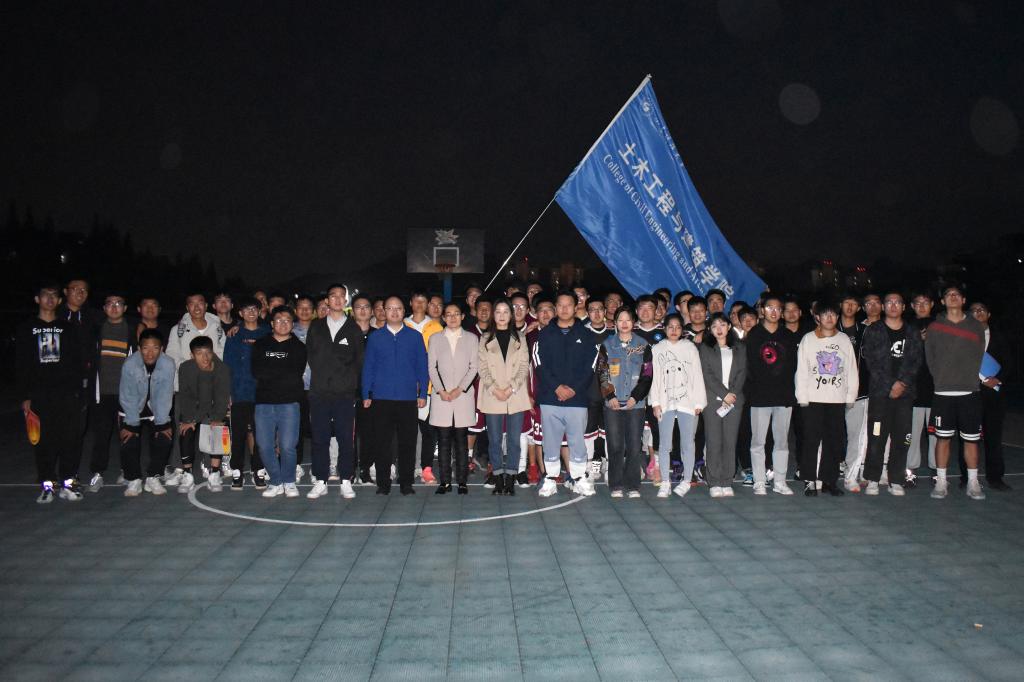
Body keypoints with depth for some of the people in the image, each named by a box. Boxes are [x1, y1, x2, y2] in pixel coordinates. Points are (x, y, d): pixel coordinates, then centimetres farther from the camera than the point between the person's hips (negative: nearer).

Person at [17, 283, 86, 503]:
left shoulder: (69, 328, 11)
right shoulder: (26, 329, 9)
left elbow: (78, 362, 8)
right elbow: (20, 365, 6)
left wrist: (77, 390, -2)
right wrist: (25, 396, -2)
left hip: (67, 394, 0)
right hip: (39, 395, 0)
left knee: (69, 438, -1)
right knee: (43, 440, 1)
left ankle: (68, 483, 8)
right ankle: (47, 485, 9)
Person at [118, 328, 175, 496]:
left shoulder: (168, 365, -26)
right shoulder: (129, 364, -27)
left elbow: (165, 396, -20)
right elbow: (128, 396, -19)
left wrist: (162, 423, -18)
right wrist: (131, 424, -17)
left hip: (156, 409, 1)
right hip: (132, 410, 0)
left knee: (163, 439, -11)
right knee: (129, 442, -10)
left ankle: (152, 478, 7)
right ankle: (133, 480, 9)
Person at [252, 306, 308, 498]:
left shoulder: (298, 347, 9)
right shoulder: (260, 345, 13)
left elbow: (296, 374, -5)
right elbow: (256, 371, -2)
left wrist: (270, 373, -3)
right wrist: (283, 373, -4)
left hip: (289, 403, -2)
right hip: (264, 402, 2)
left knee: (287, 446, -6)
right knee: (264, 445, 1)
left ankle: (289, 482, 14)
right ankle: (276, 482, 17)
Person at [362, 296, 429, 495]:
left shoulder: (415, 337, 7)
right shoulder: (375, 337, 8)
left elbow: (422, 366, 7)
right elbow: (368, 367, 8)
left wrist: (423, 394, 1)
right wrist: (366, 395, 2)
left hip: (408, 398, 0)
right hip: (381, 398, 0)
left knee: (407, 442, 2)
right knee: (382, 442, 3)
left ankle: (406, 482, 13)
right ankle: (383, 483, 13)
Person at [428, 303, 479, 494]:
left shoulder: (471, 338, 9)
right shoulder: (435, 339, 11)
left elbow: (473, 367, 3)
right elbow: (431, 367, 5)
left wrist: (460, 389, -8)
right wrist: (441, 390, -7)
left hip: (463, 395, 0)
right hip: (441, 396, 1)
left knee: (461, 439, 0)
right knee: (443, 440, -1)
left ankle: (462, 481, 5)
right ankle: (445, 481, 4)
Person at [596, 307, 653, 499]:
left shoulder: (643, 345, 9)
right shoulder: (607, 345, 9)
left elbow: (647, 374, 4)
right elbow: (601, 373, 4)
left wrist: (635, 397, -7)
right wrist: (610, 395, -7)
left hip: (636, 403, 0)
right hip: (613, 403, 0)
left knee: (634, 446, -1)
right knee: (615, 445, 0)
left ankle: (633, 486, 7)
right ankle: (616, 486, 8)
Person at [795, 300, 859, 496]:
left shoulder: (844, 340, 10)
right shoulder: (808, 339, 4)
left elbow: (851, 370, 10)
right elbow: (801, 371, 1)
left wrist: (851, 396, 2)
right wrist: (802, 398, -6)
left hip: (838, 399, 2)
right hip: (813, 399, -2)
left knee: (834, 441, 4)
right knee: (811, 440, -2)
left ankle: (830, 480, 14)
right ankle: (810, 480, 5)